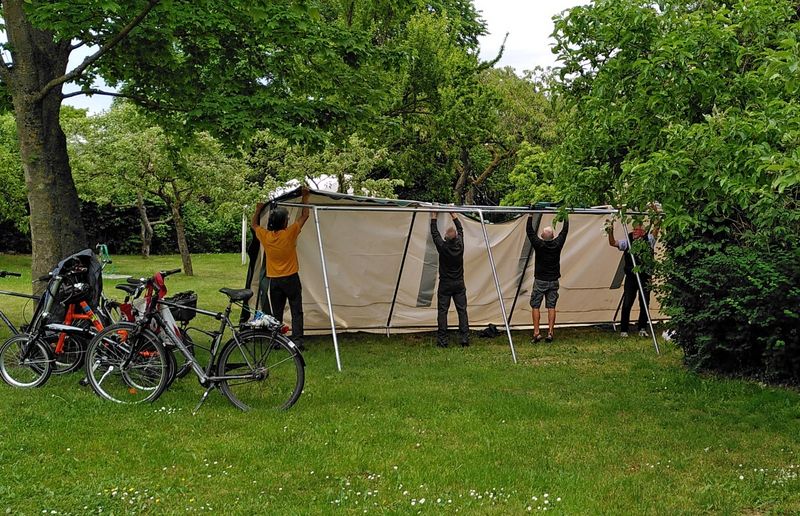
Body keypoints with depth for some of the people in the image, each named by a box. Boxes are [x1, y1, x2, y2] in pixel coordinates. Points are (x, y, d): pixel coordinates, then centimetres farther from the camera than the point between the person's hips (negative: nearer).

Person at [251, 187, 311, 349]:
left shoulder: (265, 236, -5)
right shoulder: (289, 233, -13)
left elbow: (253, 224, 17)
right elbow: (304, 216, -1)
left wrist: (258, 210, 31)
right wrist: (305, 197, 10)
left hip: (274, 281, 3)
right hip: (291, 279, -3)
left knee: (277, 313, 10)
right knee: (296, 312, 0)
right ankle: (297, 340, -7)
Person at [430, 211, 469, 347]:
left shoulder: (442, 247, -16)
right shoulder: (460, 245, -8)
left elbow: (434, 233, -1)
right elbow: (461, 230, 9)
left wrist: (433, 218, 10)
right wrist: (454, 216, 19)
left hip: (445, 284, -2)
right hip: (459, 284, 3)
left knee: (442, 311, 2)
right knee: (462, 311, 4)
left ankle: (442, 340, 0)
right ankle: (464, 338, 1)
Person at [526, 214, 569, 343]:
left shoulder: (538, 244, -12)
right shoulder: (557, 244, -6)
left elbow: (530, 231, -2)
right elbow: (565, 231, 8)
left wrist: (530, 216, 8)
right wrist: (566, 217, 19)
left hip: (540, 281, -3)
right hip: (553, 281, 3)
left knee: (535, 306, 3)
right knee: (551, 306, 5)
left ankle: (536, 333, -3)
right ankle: (550, 332, 1)